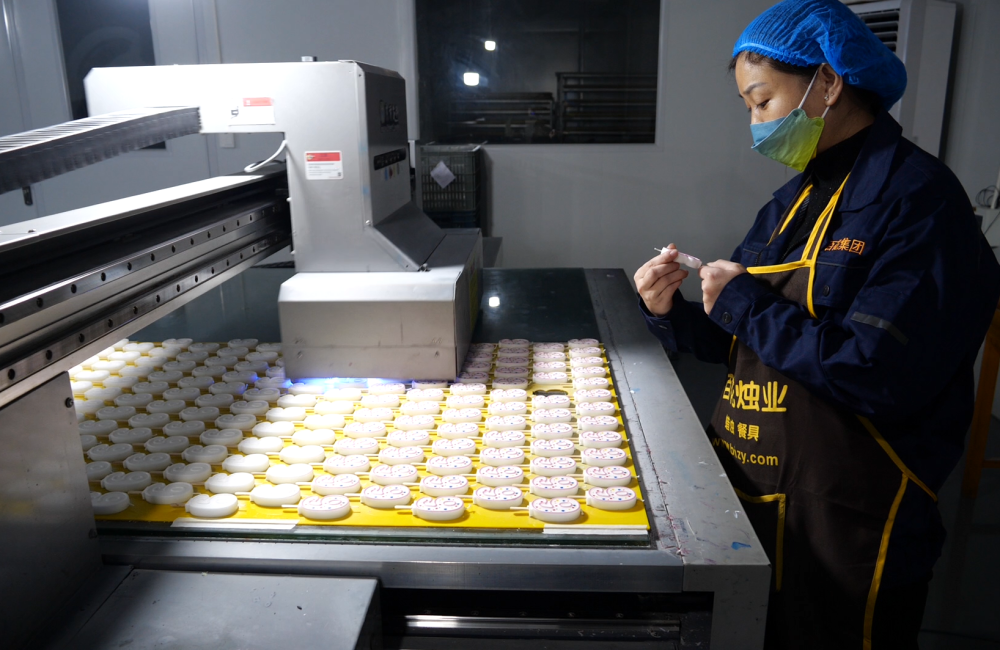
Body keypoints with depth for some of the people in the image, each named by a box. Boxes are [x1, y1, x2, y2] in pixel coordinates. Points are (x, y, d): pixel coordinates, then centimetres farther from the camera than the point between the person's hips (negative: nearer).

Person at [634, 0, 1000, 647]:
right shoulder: (795, 201, 9)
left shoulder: (917, 198, -16)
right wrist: (671, 313, -5)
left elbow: (881, 379, -27)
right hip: (748, 498, 8)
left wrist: (746, 304, -18)